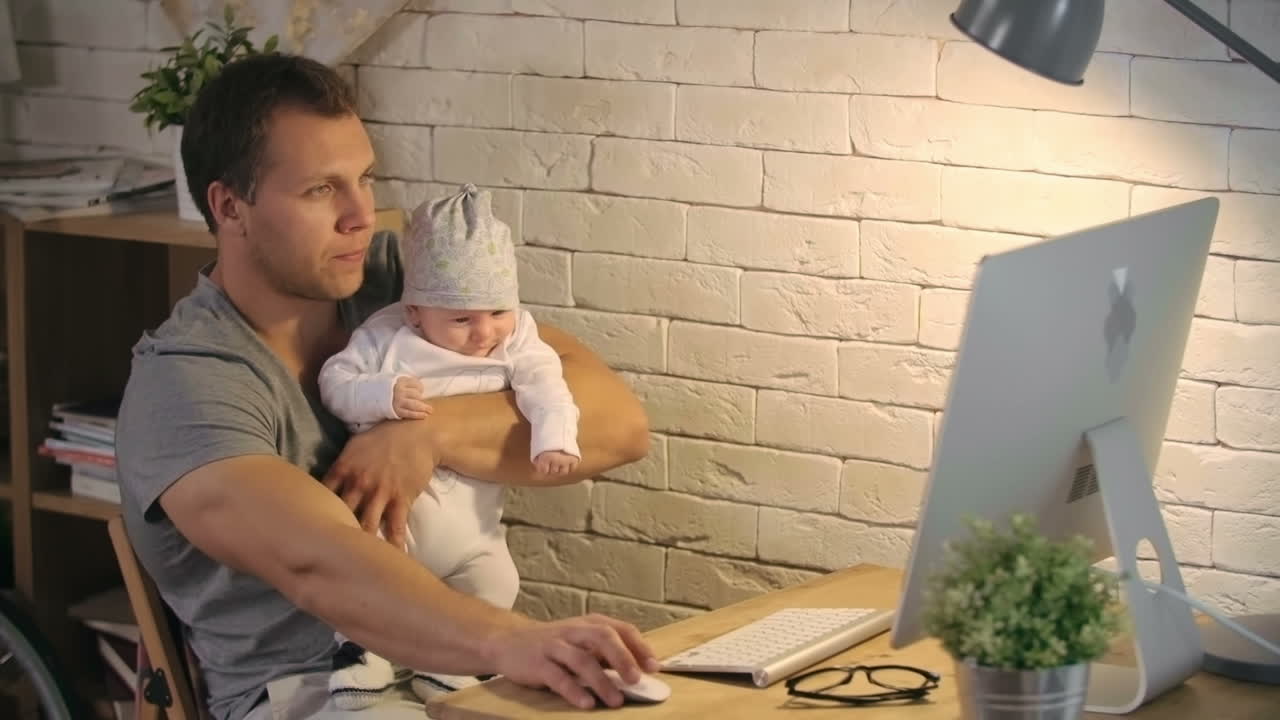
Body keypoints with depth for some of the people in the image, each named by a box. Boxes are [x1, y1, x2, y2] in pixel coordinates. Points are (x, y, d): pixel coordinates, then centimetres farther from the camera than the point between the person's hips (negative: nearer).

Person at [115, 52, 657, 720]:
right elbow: (319, 566, -30)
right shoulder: (184, 382, -12)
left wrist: (428, 435, -17)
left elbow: (617, 420, -2)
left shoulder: (401, 279, 4)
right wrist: (510, 641, -45)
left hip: (462, 659, 5)